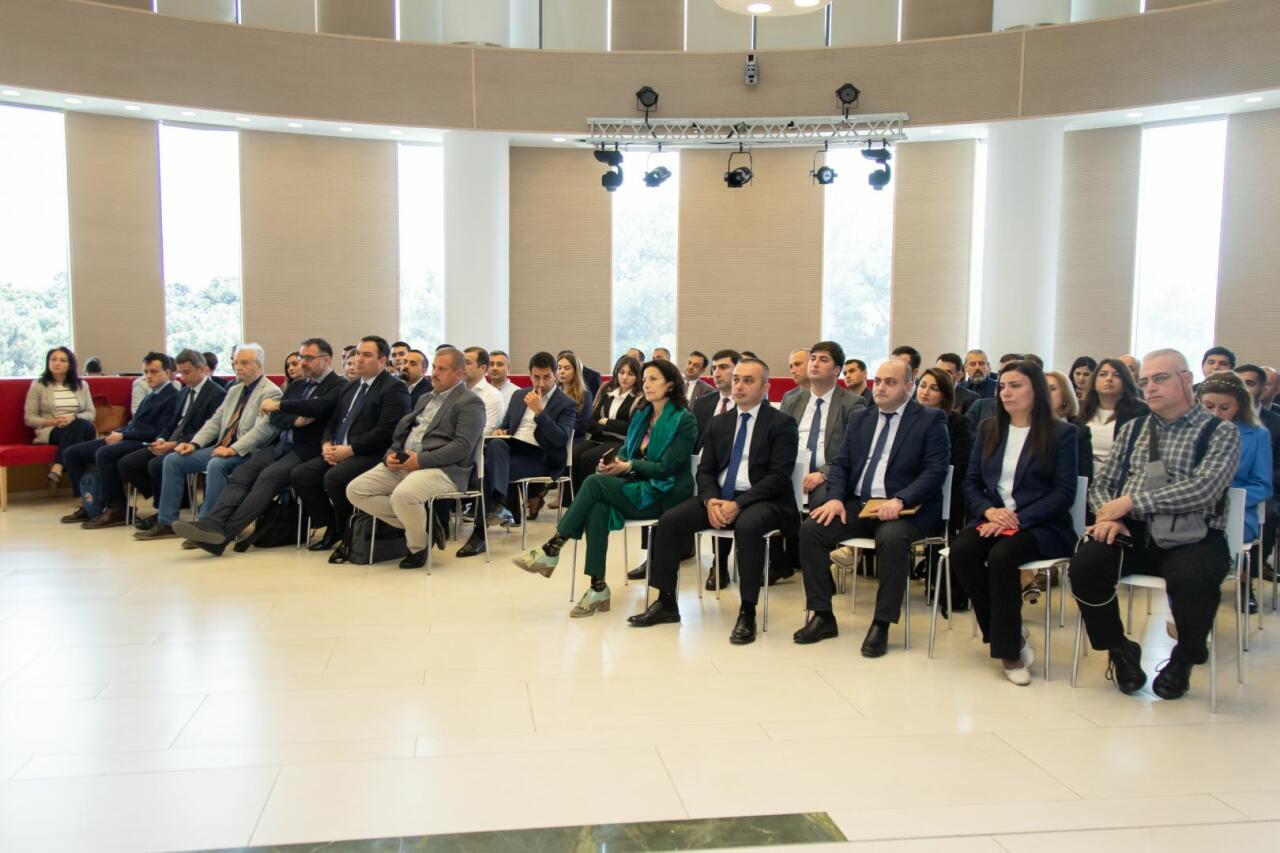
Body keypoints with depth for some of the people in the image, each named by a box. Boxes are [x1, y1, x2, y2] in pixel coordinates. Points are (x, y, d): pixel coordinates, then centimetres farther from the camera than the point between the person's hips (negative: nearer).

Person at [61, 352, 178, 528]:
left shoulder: (172, 397, -6)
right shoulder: (150, 396, 24)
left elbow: (160, 432, -15)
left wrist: (123, 436, -14)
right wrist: (116, 433, 3)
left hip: (144, 443, -10)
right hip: (127, 438, 10)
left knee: (104, 453, -35)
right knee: (72, 453, 1)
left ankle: (115, 509, -24)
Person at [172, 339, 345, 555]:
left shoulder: (337, 387, 3)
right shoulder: (296, 385, 25)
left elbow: (318, 407, -18)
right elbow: (275, 418, 15)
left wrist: (279, 404, -15)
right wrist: (294, 420, -6)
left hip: (305, 450, -7)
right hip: (278, 445, 7)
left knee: (268, 476, -29)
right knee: (241, 474, -18)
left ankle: (224, 533, -36)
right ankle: (212, 524, -34)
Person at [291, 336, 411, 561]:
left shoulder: (394, 388, -7)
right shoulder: (351, 386, 21)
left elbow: (386, 432, -17)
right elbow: (333, 420, 23)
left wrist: (350, 449, -19)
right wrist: (327, 444, 1)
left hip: (371, 455, -8)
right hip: (339, 453, 8)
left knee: (334, 477, -32)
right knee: (299, 475, -8)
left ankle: (349, 536, -10)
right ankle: (332, 529, 6)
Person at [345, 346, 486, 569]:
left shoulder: (470, 403, -1)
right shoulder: (425, 399, 25)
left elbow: (463, 446, -14)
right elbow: (402, 431, 24)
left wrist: (421, 460, -19)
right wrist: (391, 454, 1)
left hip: (442, 469, -8)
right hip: (402, 464, 9)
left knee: (403, 495, -37)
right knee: (355, 490, -8)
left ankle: (418, 545, -6)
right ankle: (418, 523, 2)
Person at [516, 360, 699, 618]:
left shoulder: (684, 420, -7)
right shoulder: (641, 415, 14)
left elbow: (667, 467, -12)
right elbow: (626, 451, 16)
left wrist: (629, 466, -16)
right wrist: (613, 463, -6)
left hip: (664, 495, -6)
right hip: (638, 488, 6)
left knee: (594, 483, -25)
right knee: (597, 507, -29)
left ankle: (551, 550, -18)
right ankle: (598, 588, -27)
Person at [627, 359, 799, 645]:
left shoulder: (782, 424, -2)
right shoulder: (719, 423, 15)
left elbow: (779, 476, -12)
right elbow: (705, 470, 11)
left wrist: (738, 504, -23)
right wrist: (711, 500, -12)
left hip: (761, 501, -5)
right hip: (719, 498, 5)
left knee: (747, 526, -38)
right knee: (669, 520, -15)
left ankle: (747, 612, -26)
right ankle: (666, 602, -3)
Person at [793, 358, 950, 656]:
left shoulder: (931, 419, 1)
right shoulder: (860, 418, 17)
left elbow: (935, 471, -9)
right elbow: (841, 463, 14)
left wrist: (900, 501, -23)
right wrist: (836, 497, -6)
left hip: (905, 509, -5)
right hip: (857, 504, 5)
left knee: (892, 538, -37)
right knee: (811, 528, -18)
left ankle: (881, 625, -22)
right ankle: (823, 616, -8)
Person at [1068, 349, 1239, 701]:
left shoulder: (1221, 433, 3)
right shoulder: (1131, 430, 18)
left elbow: (1203, 489, -13)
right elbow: (1102, 484, 16)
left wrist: (1132, 502, -17)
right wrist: (1108, 515, -7)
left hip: (1192, 537, -3)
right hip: (1134, 534, 3)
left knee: (1191, 579, -36)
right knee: (1085, 564, -27)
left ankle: (1183, 659, -1)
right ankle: (1120, 652, 1)